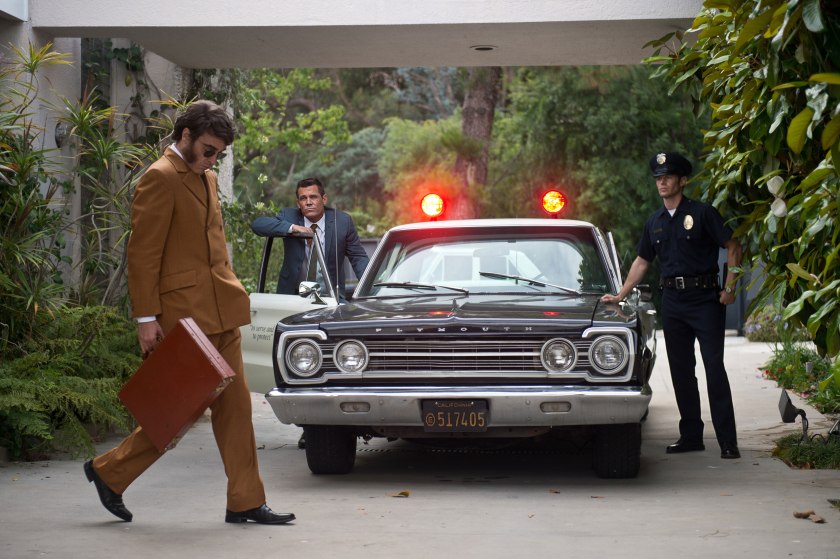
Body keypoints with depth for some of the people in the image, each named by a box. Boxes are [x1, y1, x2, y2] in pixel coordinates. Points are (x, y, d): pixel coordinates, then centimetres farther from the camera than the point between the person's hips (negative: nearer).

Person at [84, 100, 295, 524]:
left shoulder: (206, 178, 17)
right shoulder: (160, 178, -11)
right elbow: (142, 254, -15)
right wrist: (146, 318, -18)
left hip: (219, 312, 9)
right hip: (185, 312, -9)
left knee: (234, 405, 7)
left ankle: (245, 502, 11)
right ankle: (109, 472, 12)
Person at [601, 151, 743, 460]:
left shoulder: (702, 213, -4)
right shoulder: (654, 222, 13)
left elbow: (733, 247, -4)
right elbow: (641, 261, 21)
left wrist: (729, 288, -10)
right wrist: (620, 295, 16)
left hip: (705, 298, -6)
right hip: (672, 301, 6)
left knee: (714, 368, -8)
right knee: (681, 371, 7)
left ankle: (728, 441, -7)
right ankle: (690, 436, 14)